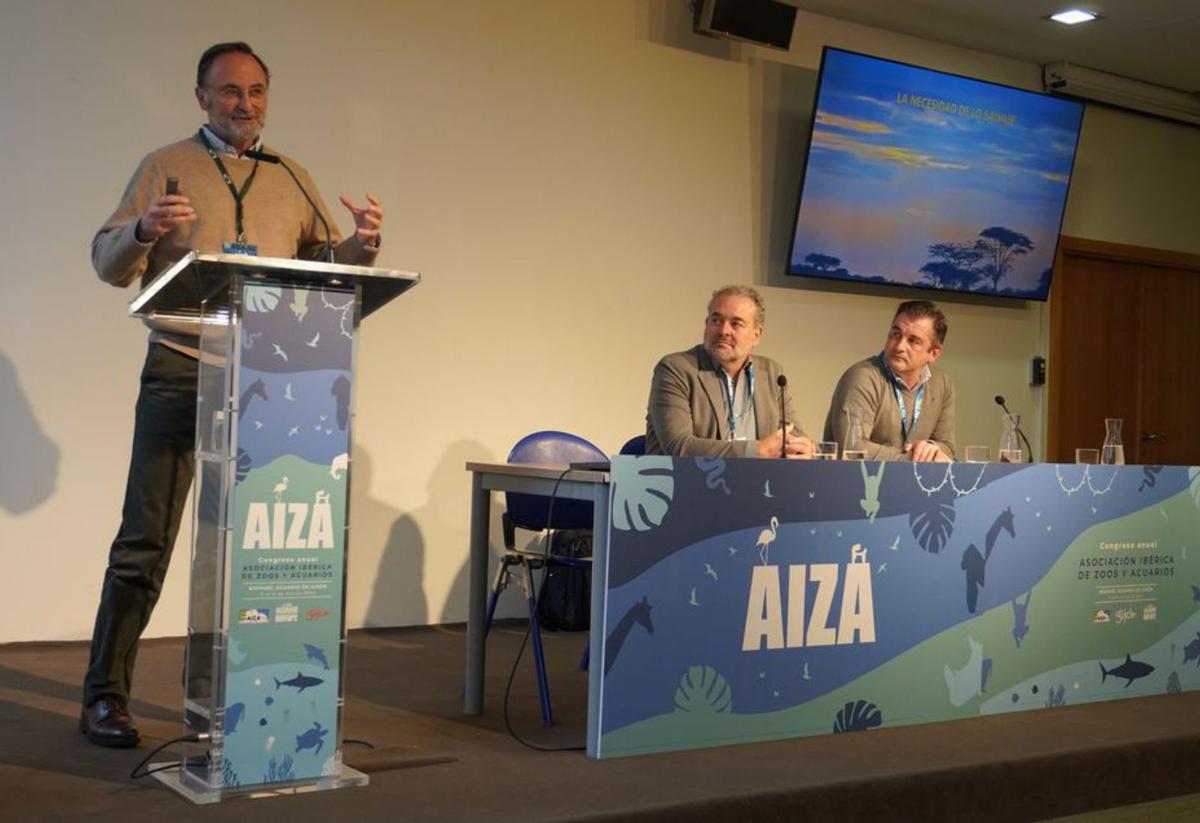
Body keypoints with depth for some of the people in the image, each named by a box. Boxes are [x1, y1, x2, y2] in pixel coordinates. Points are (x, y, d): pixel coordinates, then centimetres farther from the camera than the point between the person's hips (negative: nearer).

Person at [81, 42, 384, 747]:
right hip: (181, 373, -3)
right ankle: (105, 695, 4)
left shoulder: (292, 180, 16)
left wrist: (363, 245, -7)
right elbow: (109, 263, 2)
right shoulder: (166, 167, 6)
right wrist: (143, 231, -20)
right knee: (145, 541, -4)